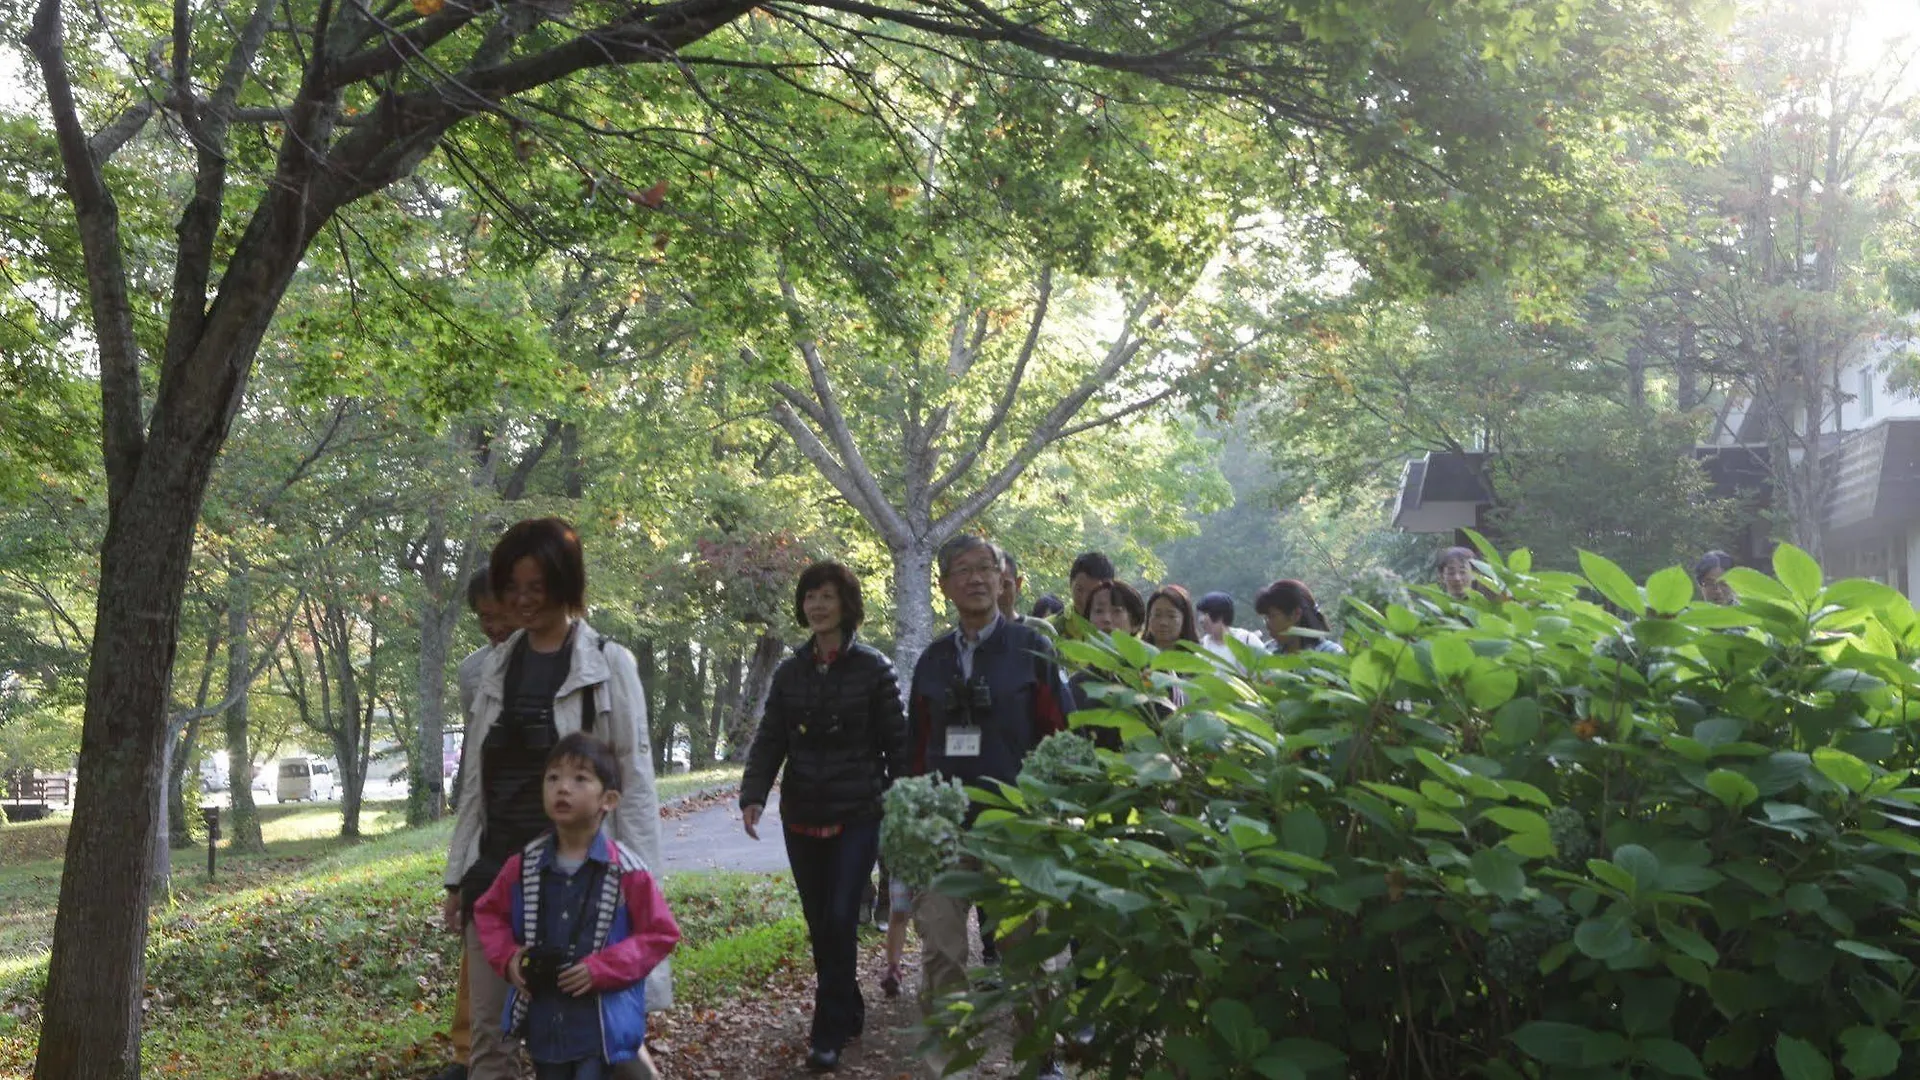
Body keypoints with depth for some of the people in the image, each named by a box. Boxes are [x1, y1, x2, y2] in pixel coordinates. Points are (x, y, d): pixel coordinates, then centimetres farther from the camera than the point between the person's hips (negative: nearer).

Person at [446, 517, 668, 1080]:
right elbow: (474, 780, 13)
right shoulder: (496, 665, 10)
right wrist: (457, 875, 11)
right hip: (497, 871, 5)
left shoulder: (610, 664, -5)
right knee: (490, 1035, 9)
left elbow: (635, 782, -7)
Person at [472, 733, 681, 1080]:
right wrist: (507, 958, -3)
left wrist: (602, 969, -17)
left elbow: (661, 934, -8)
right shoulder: (524, 865, 0)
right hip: (544, 1021, 5)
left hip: (601, 1024, -4)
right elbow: (488, 913, 16)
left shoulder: (627, 870, -12)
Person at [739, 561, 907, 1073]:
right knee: (819, 924, 11)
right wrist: (753, 795, -12)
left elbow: (896, 743, -3)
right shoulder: (790, 671, 7)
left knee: (840, 921, -8)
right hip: (801, 818, 4)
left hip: (857, 816, -4)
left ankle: (830, 1034, 1)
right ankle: (848, 1012, 28)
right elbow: (769, 739, 3)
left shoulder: (874, 668, -4)